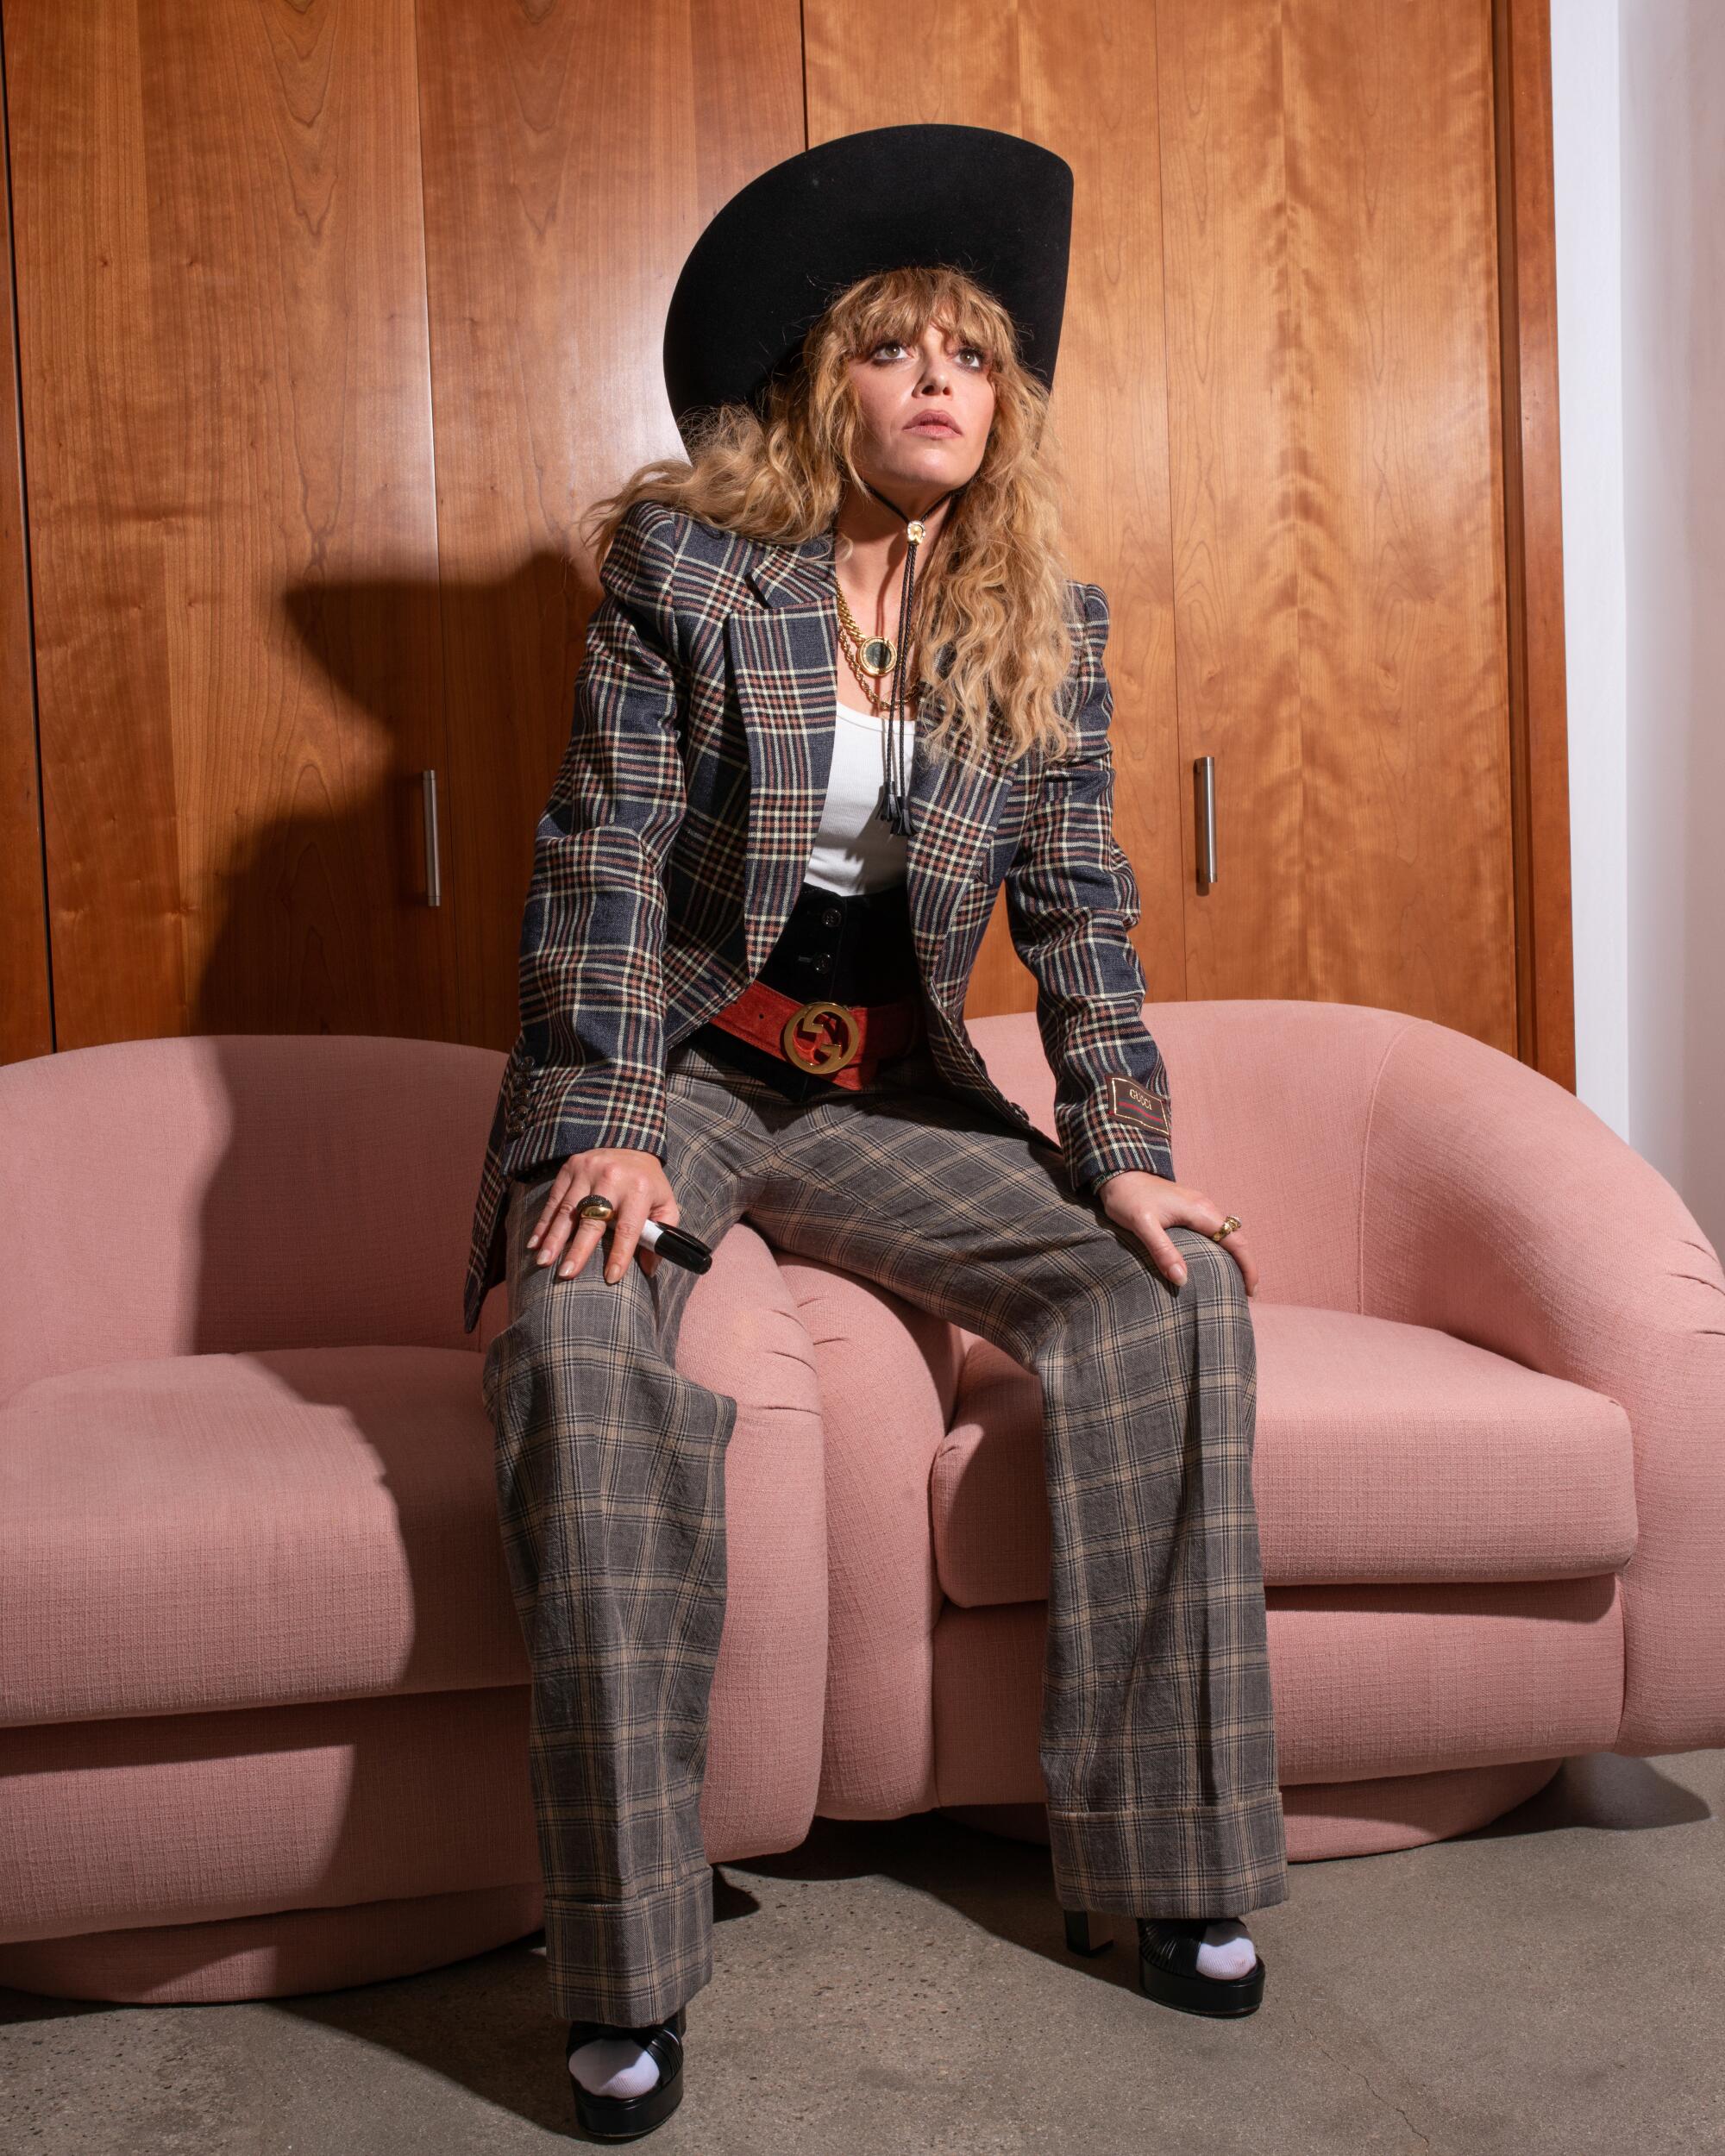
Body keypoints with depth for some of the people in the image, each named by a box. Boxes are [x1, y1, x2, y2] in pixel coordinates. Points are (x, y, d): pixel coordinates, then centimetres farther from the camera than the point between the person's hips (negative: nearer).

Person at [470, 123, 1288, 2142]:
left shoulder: (1049, 625, 6)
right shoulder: (677, 559, -3)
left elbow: (1079, 905, 4)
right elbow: (606, 858, -9)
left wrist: (1127, 1156, -7)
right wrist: (613, 1133, -20)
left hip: (891, 1089, 4)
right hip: (672, 1062, -3)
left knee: (1179, 1293, -16)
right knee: (585, 1341, -33)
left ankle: (1161, 1855, -5)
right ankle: (627, 1973, -24)